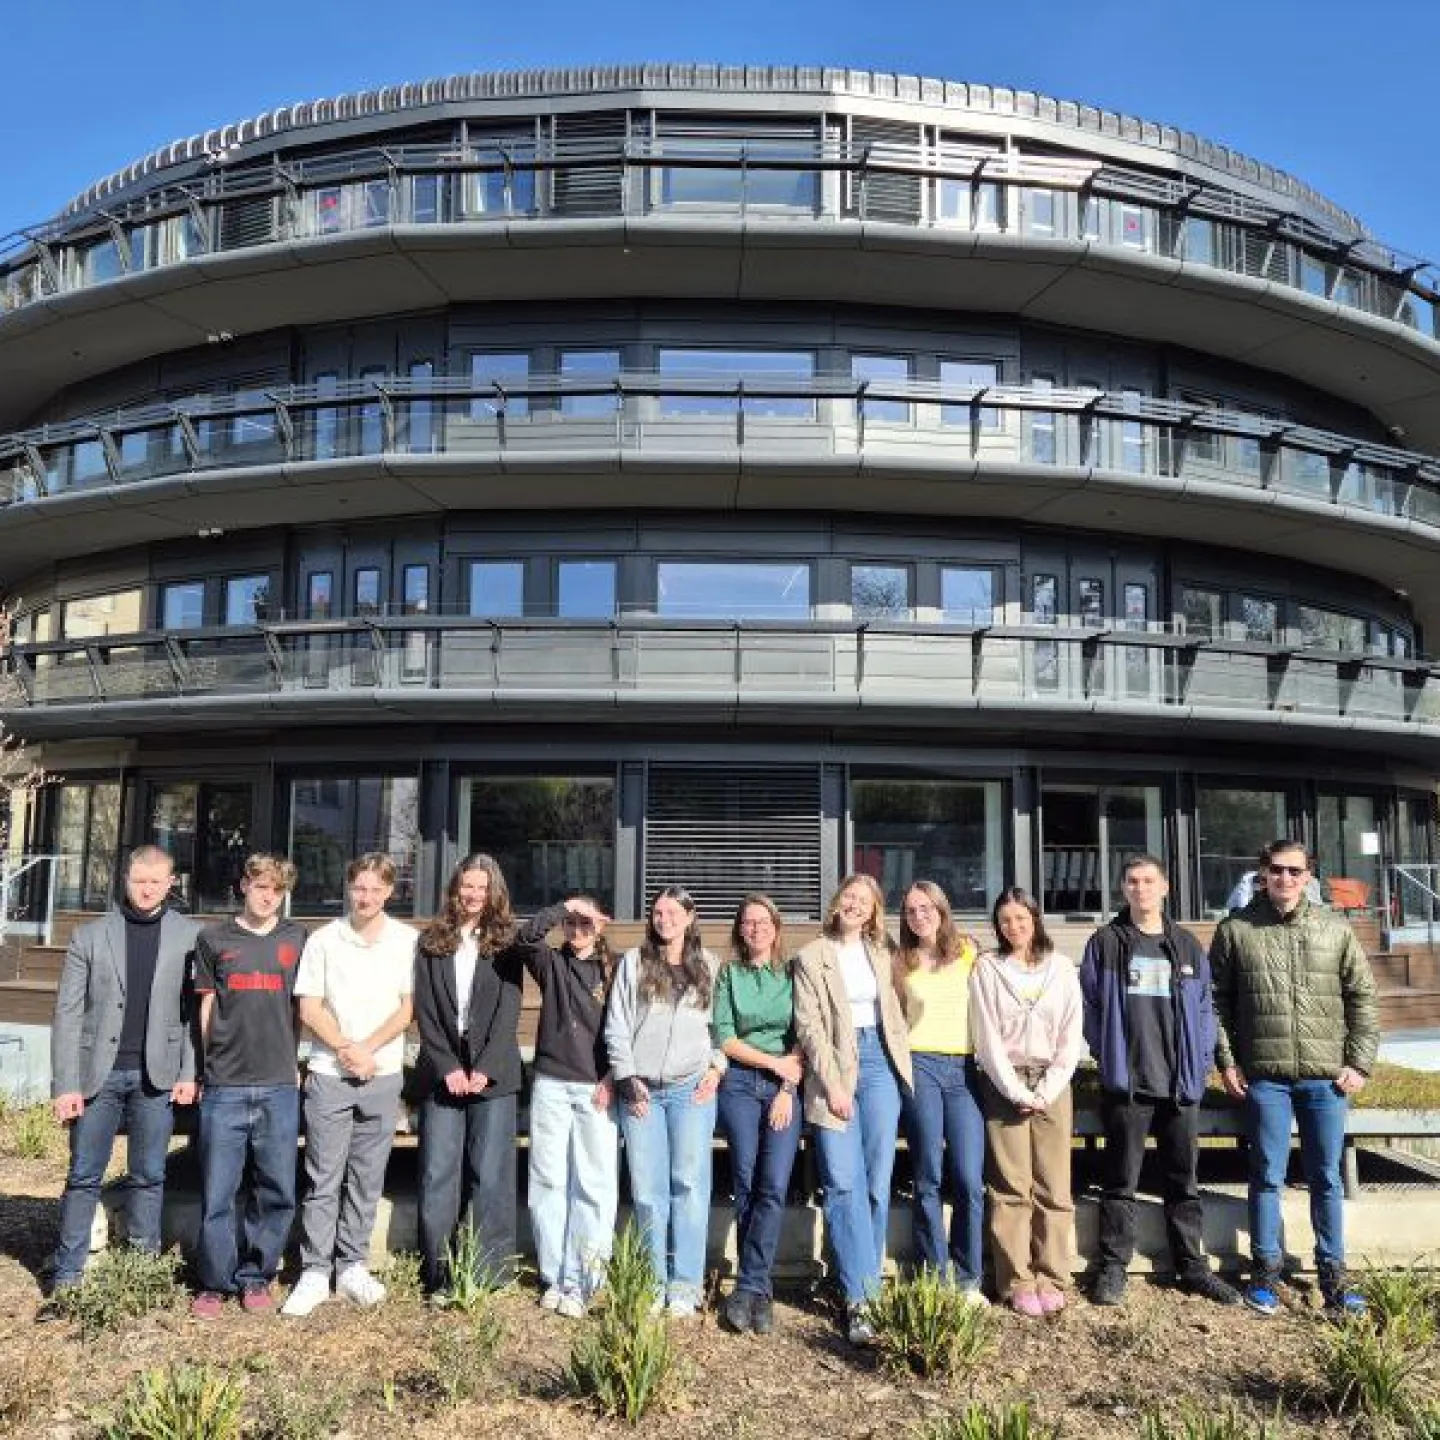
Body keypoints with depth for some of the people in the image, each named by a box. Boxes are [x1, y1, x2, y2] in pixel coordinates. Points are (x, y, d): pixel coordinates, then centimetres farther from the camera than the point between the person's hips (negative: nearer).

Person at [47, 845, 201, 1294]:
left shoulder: (189, 935, 3)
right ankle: (66, 1276, 15)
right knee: (84, 1176, 5)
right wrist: (65, 1084, -5)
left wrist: (189, 1073, -5)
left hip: (157, 1075, 0)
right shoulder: (89, 936, 3)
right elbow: (68, 1013, 0)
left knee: (149, 1176, 9)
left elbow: (196, 1010, 1)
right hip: (99, 1072, 0)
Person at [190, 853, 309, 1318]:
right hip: (225, 1087, -1)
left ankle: (256, 1276, 21)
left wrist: (296, 1064, 8)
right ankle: (215, 1282, 17)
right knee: (217, 1193, 2)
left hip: (280, 1087, 1)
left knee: (276, 1192, 5)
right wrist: (207, 1069, 10)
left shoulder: (297, 939, 7)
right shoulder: (214, 939, 6)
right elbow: (207, 1009, 11)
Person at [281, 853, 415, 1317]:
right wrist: (346, 1049, -11)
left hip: (383, 1074, 1)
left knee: (367, 1178, 9)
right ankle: (315, 1272, 10)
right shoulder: (323, 940, 0)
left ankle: (352, 1266, 20)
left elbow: (407, 1008, -2)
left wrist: (366, 1049, -11)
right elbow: (309, 1009, -1)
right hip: (329, 1075, -1)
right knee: (323, 1179, 2)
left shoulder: (406, 941, -1)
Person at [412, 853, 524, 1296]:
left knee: (490, 1177, -1)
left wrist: (485, 1069, -12)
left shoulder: (506, 941, 6)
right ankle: (438, 1275, 11)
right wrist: (448, 1067, -8)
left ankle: (487, 1276, 7)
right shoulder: (431, 941, 9)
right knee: (437, 1177, 1)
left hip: (492, 1075, -1)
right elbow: (425, 1010, 3)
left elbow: (508, 1010, -2)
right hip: (441, 1073, 1)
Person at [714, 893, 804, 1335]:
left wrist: (788, 1087, -8)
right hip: (740, 1085, 0)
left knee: (774, 1187, -10)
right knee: (746, 1186, 0)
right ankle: (760, 1287, 11)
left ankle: (749, 1287, -4)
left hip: (785, 1087, 0)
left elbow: (804, 1038, 2)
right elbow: (724, 1038, 1)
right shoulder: (729, 974, 8)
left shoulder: (793, 974, 7)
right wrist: (774, 1062, -6)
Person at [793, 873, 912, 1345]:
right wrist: (832, 1083, -11)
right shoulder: (811, 956, 2)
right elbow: (809, 1025, -4)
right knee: (844, 1185, -10)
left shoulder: (880, 954, 15)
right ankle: (857, 1298, -6)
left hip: (879, 1063, 4)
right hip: (834, 1066, -3)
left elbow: (894, 1012, 17)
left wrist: (903, 1066, 6)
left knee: (877, 1183, 1)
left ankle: (865, 1287, 13)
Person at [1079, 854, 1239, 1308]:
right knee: (1121, 1182, 5)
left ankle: (1191, 1265, 25)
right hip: (1125, 1082, -2)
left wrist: (1202, 1061, 0)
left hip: (1181, 1083, 3)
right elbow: (1090, 1004, 2)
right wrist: (1108, 1055, -3)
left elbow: (1204, 1007, 8)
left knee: (1183, 1181, 13)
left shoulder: (1187, 946, 9)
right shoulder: (1105, 943, 1)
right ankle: (1112, 1267, 14)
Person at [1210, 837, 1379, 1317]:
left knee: (1327, 1179, 10)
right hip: (1264, 1078, -1)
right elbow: (1216, 1000, 3)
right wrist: (1227, 1062, -1)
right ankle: (1266, 1273, 19)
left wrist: (1359, 1063, 1)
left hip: (1326, 1078, 1)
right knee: (1267, 1177, 7)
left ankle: (1333, 1277, 23)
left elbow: (1362, 996, 7)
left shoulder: (1335, 930, 3)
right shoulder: (1235, 930, -1)